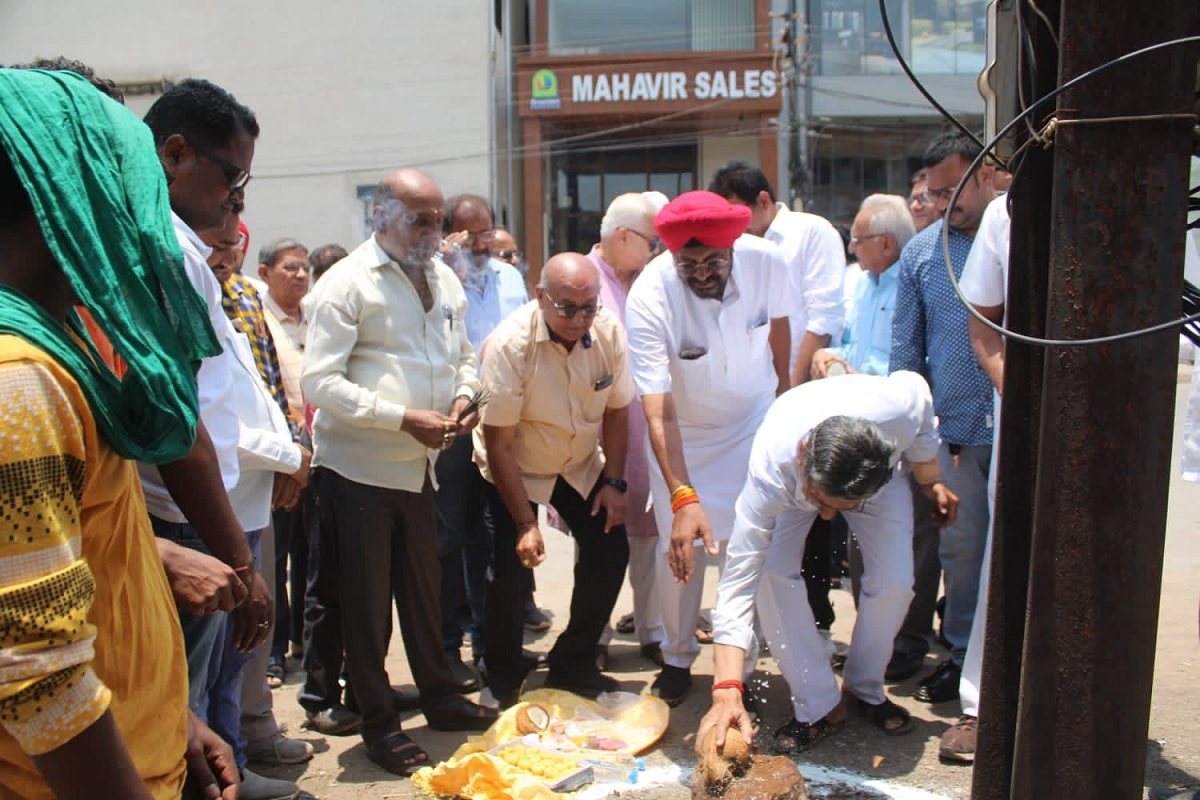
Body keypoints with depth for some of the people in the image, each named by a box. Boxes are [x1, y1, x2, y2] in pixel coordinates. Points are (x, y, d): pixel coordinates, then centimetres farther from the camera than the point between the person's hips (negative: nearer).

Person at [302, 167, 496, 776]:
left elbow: (463, 354, 21)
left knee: (423, 588, 18)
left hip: (419, 464, 6)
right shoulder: (346, 284, -12)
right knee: (367, 600, 6)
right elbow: (319, 383, -18)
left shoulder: (444, 279, 8)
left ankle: (440, 697, 35)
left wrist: (463, 397, -1)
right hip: (359, 468, -6)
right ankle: (379, 724, 21)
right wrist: (406, 418, -22)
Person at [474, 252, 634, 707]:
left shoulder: (608, 332, -16)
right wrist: (526, 522, -24)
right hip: (514, 470, -4)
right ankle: (503, 678, 13)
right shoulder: (510, 343, -28)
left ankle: (573, 665, 15)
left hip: (581, 466, 4)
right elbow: (498, 442, -24)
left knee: (610, 551, -7)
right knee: (512, 569, -14)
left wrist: (614, 482, -6)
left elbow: (616, 410, -2)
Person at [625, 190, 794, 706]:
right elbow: (658, 412, -35)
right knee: (679, 547, -1)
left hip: (756, 422, 2)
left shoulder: (766, 262, -23)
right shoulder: (649, 297, -31)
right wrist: (683, 498, -45)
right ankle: (677, 660, 22)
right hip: (683, 434, -1)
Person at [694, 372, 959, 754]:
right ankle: (818, 705, -5)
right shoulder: (770, 469, -45)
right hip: (792, 482, -1)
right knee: (771, 573, -23)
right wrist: (727, 692, -53)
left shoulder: (897, 407, -44)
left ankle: (865, 690, 11)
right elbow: (739, 580, -45)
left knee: (894, 580, -16)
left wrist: (930, 482, -5)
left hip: (878, 471, 1)